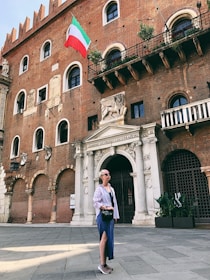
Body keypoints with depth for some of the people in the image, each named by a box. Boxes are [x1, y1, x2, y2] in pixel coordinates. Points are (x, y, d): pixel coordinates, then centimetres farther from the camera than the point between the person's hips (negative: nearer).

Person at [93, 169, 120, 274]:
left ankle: (105, 263, 16)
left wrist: (115, 215, 12)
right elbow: (95, 203, -12)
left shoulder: (111, 189, 16)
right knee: (104, 237, -10)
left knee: (109, 238, 8)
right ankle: (102, 264, -1)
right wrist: (106, 207, -19)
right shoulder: (99, 188, -4)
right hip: (102, 215, -7)